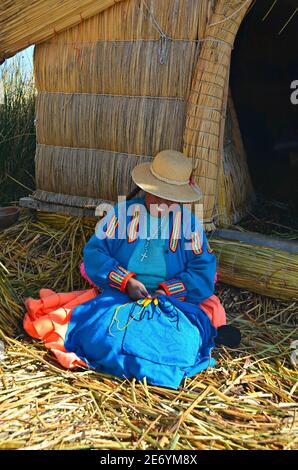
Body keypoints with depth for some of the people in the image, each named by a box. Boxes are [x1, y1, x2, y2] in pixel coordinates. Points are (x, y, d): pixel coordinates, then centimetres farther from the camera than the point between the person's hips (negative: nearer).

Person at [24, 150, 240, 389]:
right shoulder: (121, 212, 4)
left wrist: (168, 291, -17)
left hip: (173, 301, -1)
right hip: (117, 297, 2)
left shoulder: (190, 222, 4)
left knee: (179, 345, -30)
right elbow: (94, 252, -1)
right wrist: (126, 281, -15)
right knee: (97, 335, -27)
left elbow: (203, 271, -2)